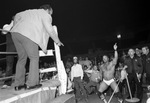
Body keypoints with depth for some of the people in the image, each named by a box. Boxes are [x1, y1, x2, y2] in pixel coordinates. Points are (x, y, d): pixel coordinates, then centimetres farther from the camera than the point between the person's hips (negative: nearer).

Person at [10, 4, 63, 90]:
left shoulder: (30, 11, 33)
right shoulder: (46, 15, 11)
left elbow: (17, 16, 35)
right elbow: (50, 30, 0)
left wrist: (16, 27, 45)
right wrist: (57, 41, 11)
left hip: (15, 33, 8)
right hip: (28, 35, -8)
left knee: (22, 58, 14)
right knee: (34, 58, 3)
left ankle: (18, 84, 17)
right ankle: (31, 83, 1)